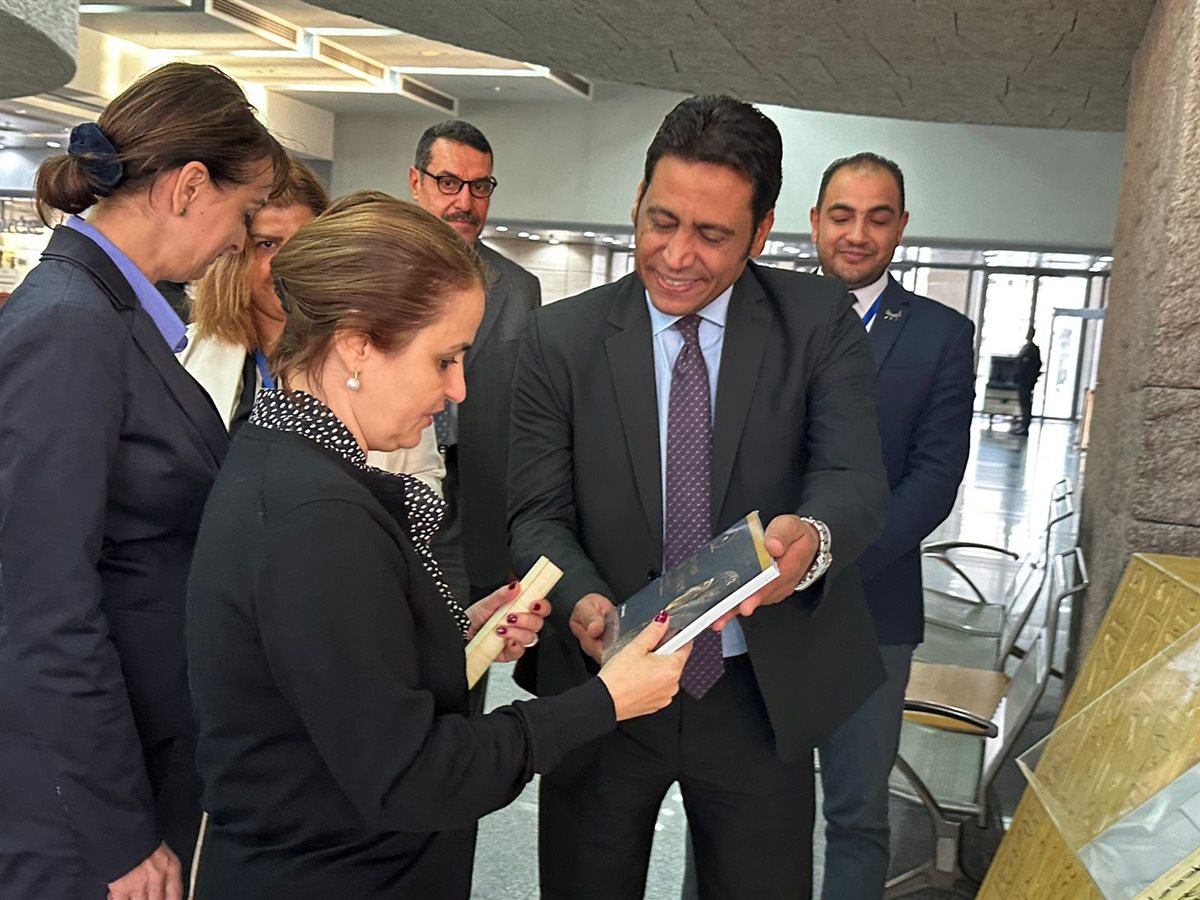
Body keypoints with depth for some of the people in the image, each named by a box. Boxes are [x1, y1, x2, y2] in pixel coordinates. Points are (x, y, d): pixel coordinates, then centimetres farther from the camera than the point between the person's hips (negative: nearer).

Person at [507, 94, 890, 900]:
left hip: (762, 694, 0)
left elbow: (858, 477, -16)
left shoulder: (820, 322, -5)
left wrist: (813, 536, -39)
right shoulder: (562, 337, -4)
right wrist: (583, 601, -27)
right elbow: (538, 512, -6)